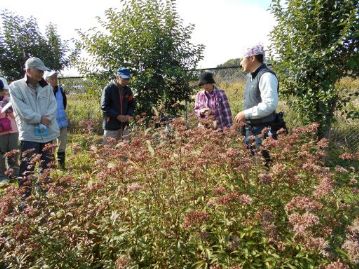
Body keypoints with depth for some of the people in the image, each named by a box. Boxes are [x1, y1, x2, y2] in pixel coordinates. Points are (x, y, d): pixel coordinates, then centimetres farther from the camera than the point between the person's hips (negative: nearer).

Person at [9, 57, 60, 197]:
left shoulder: (47, 87, 10)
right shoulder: (15, 87, -2)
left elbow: (53, 107, 1)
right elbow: (22, 110, -12)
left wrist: (46, 120, -15)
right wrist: (40, 119, -13)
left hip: (48, 133, 5)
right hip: (29, 135, -4)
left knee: (47, 168, 14)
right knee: (27, 170, -1)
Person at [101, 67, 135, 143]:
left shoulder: (128, 90, 7)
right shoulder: (108, 89, -10)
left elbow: (131, 104, 15)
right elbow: (104, 107, -12)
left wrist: (129, 115, -6)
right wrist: (117, 116, -20)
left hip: (124, 125, 5)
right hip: (111, 126, -5)